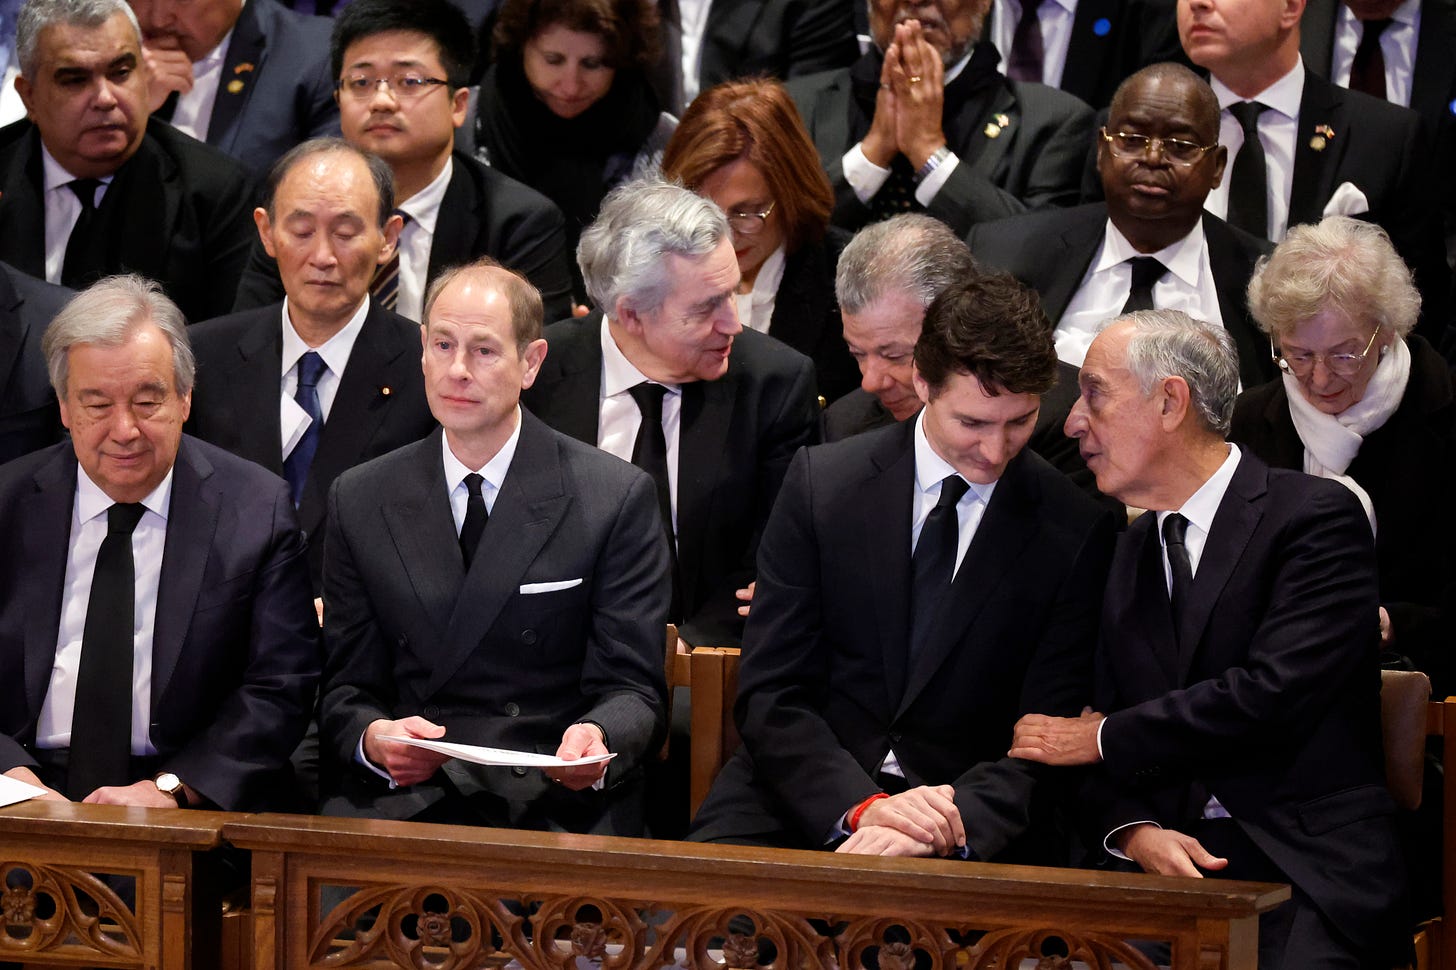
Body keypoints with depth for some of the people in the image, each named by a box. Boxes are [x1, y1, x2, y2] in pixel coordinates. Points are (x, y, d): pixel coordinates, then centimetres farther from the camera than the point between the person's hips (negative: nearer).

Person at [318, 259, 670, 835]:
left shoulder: (616, 499, 3)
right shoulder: (360, 501, 12)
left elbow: (633, 687, 1)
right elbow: (346, 686, 11)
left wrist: (598, 742, -24)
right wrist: (373, 739, -14)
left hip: (557, 807, -2)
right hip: (400, 801, 2)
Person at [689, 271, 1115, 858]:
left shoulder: (1078, 533, 0)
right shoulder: (819, 482, 2)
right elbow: (769, 695, 0)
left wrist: (954, 824, -23)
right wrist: (861, 805, -18)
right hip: (807, 803, 1)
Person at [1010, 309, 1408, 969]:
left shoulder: (1317, 516, -2)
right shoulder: (1130, 553, 19)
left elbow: (1274, 692, -14)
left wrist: (1100, 738, -5)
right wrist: (1133, 830, -8)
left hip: (1311, 874, -4)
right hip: (1165, 865, 5)